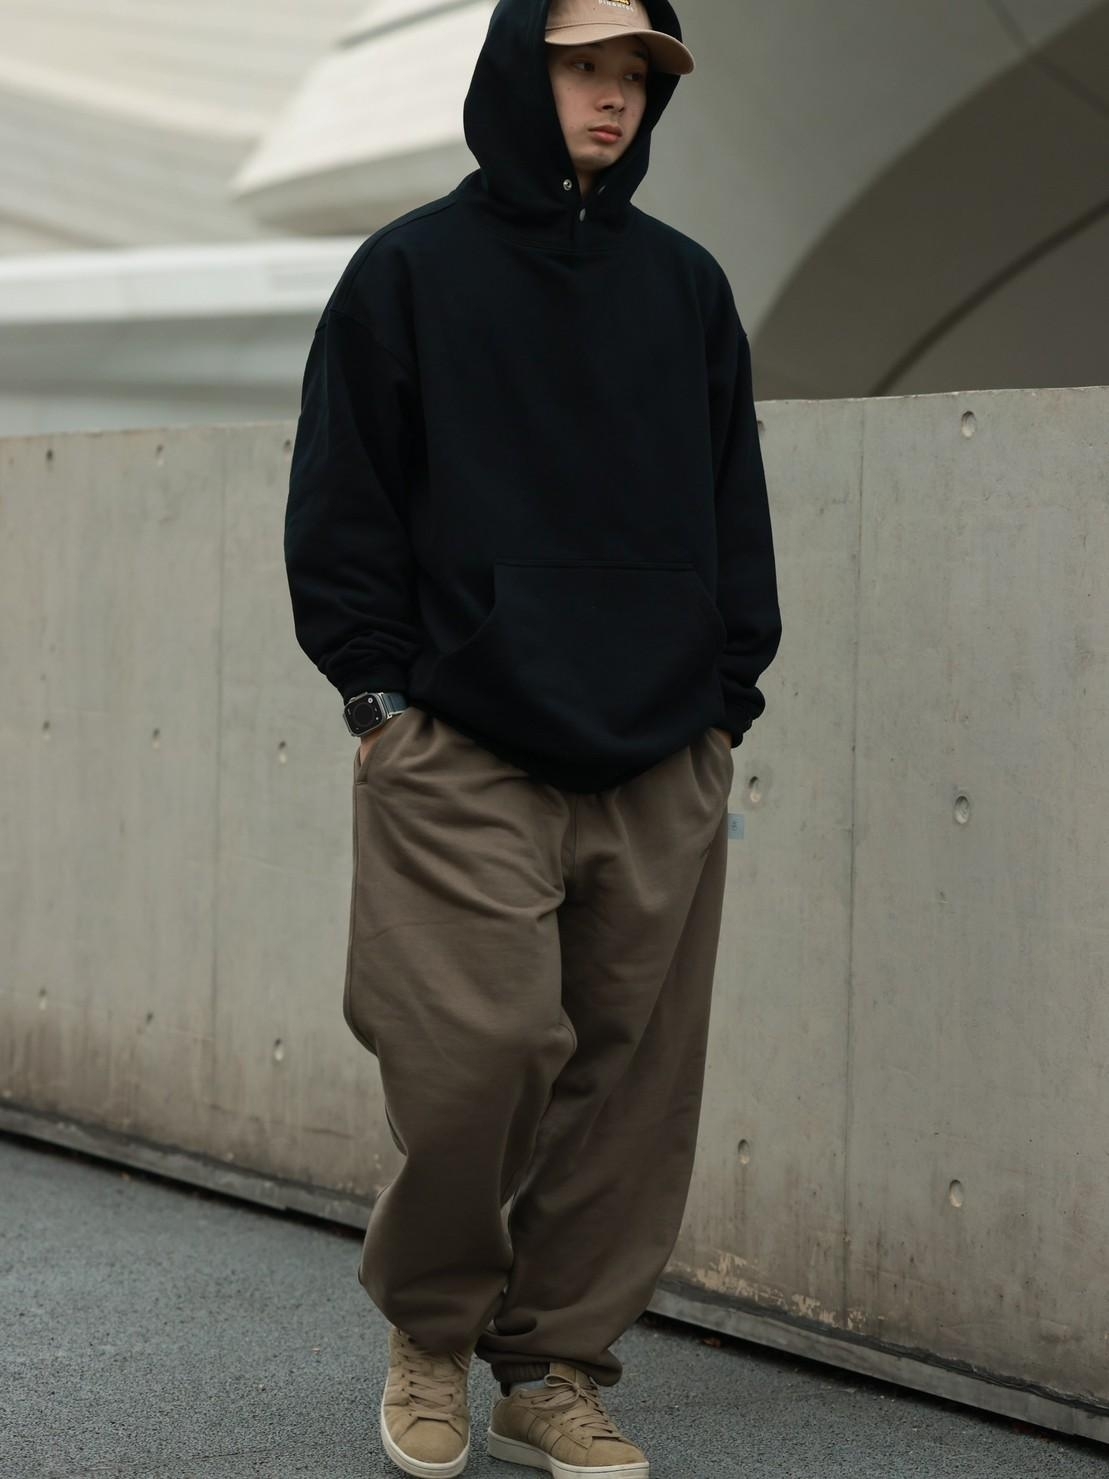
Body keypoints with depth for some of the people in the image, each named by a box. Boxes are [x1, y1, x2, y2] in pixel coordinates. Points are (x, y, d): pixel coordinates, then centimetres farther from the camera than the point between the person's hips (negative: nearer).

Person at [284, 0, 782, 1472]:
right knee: (480, 1050, -12)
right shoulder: (410, 272, 4)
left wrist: (727, 698, 9)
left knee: (633, 1081, 2)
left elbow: (737, 510, 17)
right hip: (465, 756, -4)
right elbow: (343, 505, 3)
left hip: (662, 768, 4)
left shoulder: (688, 286, 14)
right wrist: (377, 689, -4)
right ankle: (430, 1325, 13)